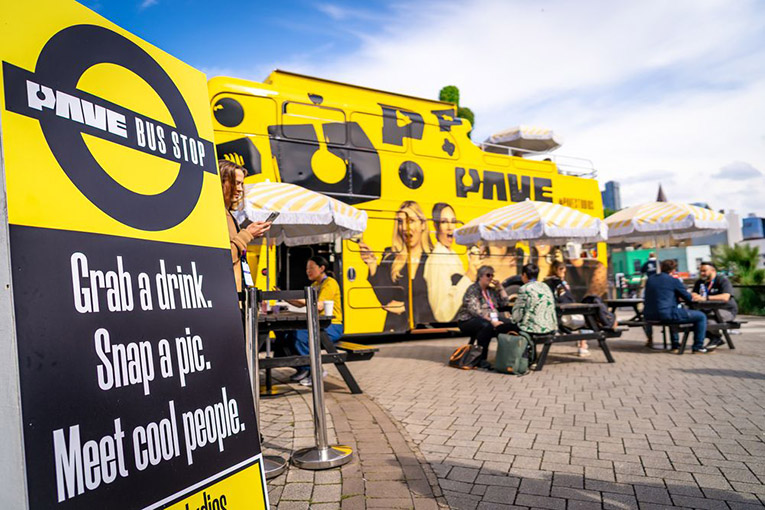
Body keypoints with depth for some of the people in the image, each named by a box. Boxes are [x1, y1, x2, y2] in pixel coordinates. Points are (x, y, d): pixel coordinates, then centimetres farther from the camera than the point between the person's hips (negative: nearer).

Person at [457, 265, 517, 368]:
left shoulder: (491, 290, 15)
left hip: (491, 318, 7)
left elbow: (504, 303, 14)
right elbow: (476, 311, -22)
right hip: (469, 320, -7)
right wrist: (491, 321, -32)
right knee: (487, 326, -40)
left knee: (511, 324, -16)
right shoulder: (472, 290, -9)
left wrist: (500, 287, 6)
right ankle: (481, 359, -30)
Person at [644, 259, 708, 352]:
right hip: (667, 315, -7)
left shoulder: (650, 279, 13)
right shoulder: (674, 281, -5)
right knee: (701, 317, 7)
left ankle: (675, 344, 41)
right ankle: (698, 347, 9)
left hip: (650, 316, 7)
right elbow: (689, 299, 2)